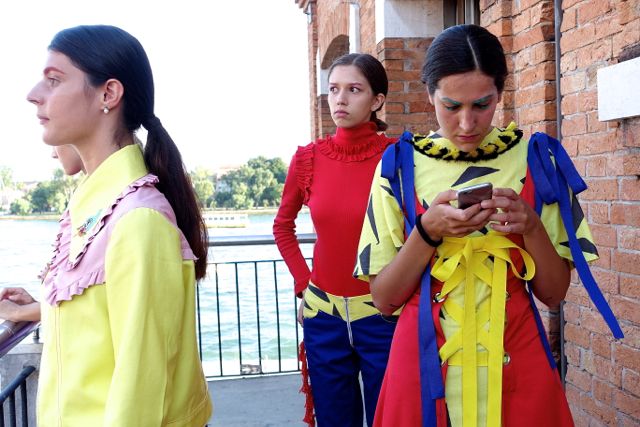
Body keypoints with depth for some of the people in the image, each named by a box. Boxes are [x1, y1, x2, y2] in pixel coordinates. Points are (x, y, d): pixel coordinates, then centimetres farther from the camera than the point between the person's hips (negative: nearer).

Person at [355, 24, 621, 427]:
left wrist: (530, 225, -18)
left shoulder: (535, 159, -3)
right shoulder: (400, 166, -6)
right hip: (426, 362, 0)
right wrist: (429, 231, -21)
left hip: (517, 360, 1)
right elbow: (384, 297, -6)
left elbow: (555, 292, 0)